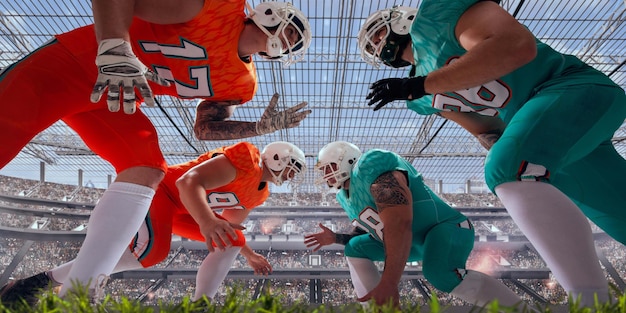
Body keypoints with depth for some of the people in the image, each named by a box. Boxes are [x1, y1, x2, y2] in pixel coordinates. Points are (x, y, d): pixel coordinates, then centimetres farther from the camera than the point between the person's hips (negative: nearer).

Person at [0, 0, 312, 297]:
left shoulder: (241, 82, 7)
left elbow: (205, 128, 9)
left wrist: (262, 126, 1)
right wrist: (115, 48, -33)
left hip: (116, 99, 5)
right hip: (76, 60, -5)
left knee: (147, 172, -14)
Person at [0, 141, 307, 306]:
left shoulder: (260, 193, 10)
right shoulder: (245, 158, -23)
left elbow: (230, 224, 23)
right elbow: (188, 182, -33)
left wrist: (249, 254, 20)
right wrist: (207, 222, -48)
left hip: (184, 209, 10)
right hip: (163, 190, -10)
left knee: (232, 242, 2)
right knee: (149, 251, -30)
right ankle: (36, 283, -14)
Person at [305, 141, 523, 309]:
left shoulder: (370, 166, -23)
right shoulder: (344, 196, 9)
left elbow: (399, 224, -35)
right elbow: (368, 232, 19)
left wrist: (388, 283, -40)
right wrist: (335, 238, 3)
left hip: (443, 226, -9)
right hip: (412, 242, 9)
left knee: (440, 272, -36)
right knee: (356, 249, 2)